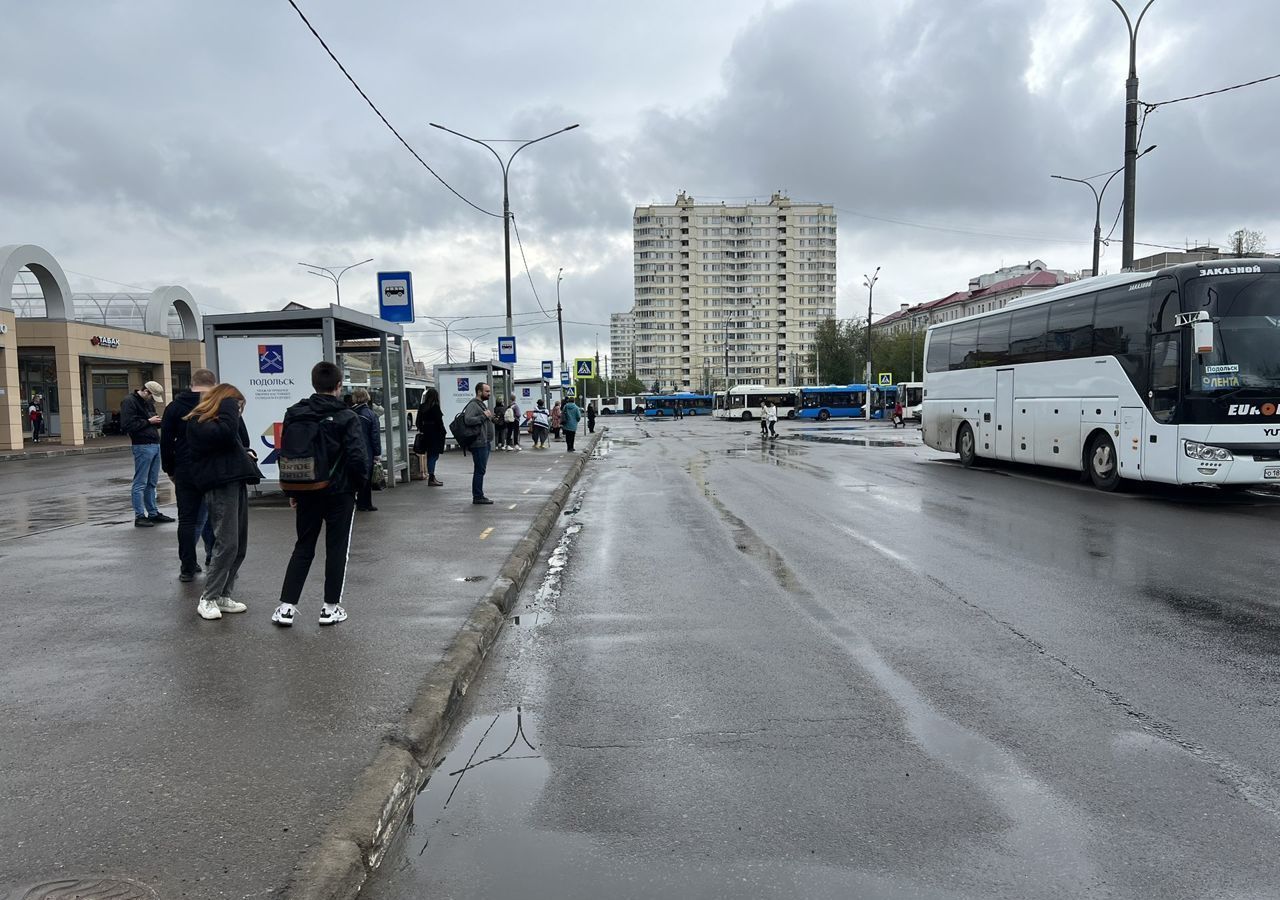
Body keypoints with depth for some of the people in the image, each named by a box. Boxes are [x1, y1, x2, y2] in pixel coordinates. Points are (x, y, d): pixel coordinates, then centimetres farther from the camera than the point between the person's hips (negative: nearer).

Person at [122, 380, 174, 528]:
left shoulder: (148, 402, 18)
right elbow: (127, 426, -18)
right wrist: (149, 421, -14)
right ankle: (139, 516, 2)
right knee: (140, 484, -3)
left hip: (155, 444, 9)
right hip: (142, 446, -9)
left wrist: (160, 421, 6)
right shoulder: (129, 402, -10)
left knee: (152, 483, 14)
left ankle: (153, 513, 21)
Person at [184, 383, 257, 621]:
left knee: (239, 546, 9)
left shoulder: (218, 420, 24)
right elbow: (225, 434, -23)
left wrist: (245, 454, 2)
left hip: (236, 483, 9)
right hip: (220, 487, -9)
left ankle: (223, 596, 16)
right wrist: (230, 407, -10)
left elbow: (242, 441, 24)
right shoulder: (197, 422, -4)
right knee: (227, 545, -11)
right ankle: (207, 599, -1)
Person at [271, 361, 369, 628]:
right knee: (337, 549, 7)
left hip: (307, 493, 4)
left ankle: (286, 606, 10)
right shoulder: (347, 417, -11)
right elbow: (358, 457, -16)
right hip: (340, 493, -4)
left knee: (303, 548, 14)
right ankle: (331, 607, 11)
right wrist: (358, 485, 0)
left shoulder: (294, 415, 2)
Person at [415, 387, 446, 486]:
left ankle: (431, 477, 23)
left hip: (426, 434, 7)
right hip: (435, 434, -7)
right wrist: (444, 432, -4)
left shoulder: (422, 407, 6)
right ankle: (431, 479, -6)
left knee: (430, 456, 15)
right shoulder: (435, 407, -14)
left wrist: (421, 430, 19)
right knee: (434, 455, -4)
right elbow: (439, 422, -14)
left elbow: (419, 421, 11)